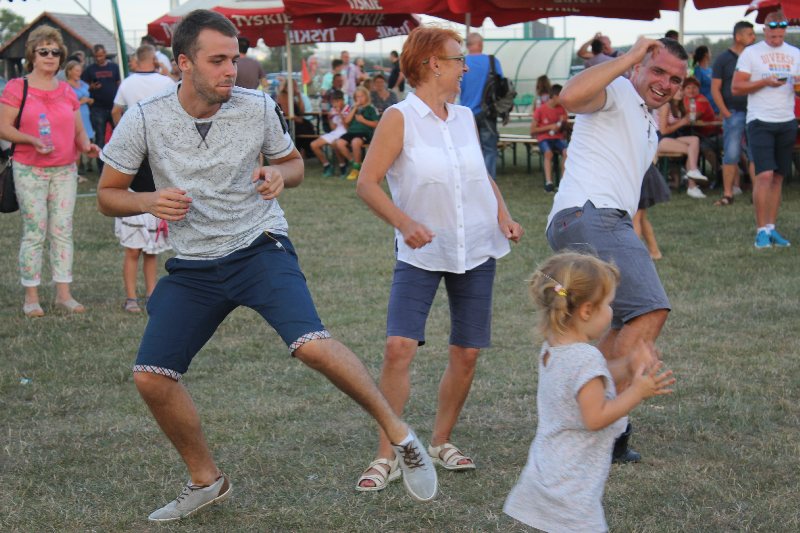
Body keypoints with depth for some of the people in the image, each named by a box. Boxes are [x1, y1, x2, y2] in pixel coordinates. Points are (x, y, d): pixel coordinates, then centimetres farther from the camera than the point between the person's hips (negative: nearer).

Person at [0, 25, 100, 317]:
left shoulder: (67, 91, 12)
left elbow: (79, 129, 16)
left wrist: (86, 145, -5)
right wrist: (32, 140, -21)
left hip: (65, 170, 4)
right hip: (30, 170, -4)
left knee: (63, 231, 4)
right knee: (34, 232, -5)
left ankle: (63, 293, 10)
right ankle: (31, 297, 2)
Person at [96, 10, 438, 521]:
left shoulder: (259, 108, -7)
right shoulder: (144, 119, -9)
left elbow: (294, 162, 12)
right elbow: (108, 195, 2)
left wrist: (279, 175, -12)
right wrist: (148, 201, -20)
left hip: (260, 248, -2)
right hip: (193, 264, 3)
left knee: (311, 343, -27)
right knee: (152, 377, -4)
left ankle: (401, 435, -9)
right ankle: (207, 480, 19)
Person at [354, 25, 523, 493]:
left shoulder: (465, 117, 7)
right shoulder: (400, 118, -9)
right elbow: (367, 183, -13)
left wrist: (503, 214, 4)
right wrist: (404, 222, -27)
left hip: (476, 250, 5)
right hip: (422, 253, -5)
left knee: (467, 353, 5)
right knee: (399, 348, -15)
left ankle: (441, 442, 24)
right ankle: (387, 457, -5)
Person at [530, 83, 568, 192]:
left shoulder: (562, 109, 10)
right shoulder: (540, 110, -4)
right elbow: (532, 131, -5)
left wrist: (563, 122, -4)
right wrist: (550, 127, -12)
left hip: (558, 137, 3)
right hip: (544, 138, -3)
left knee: (567, 151, -30)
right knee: (548, 153, -37)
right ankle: (548, 182, -41)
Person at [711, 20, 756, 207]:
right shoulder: (724, 59, 1)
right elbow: (715, 89, 0)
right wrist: (726, 113, -8)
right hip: (734, 113, -3)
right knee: (731, 155, -3)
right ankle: (728, 194, 3)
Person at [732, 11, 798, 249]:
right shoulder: (751, 53, 1)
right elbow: (736, 87, -2)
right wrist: (765, 82, -14)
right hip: (761, 121, -4)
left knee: (778, 177, 7)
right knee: (765, 175, -13)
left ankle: (771, 228, 13)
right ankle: (761, 230, -8)